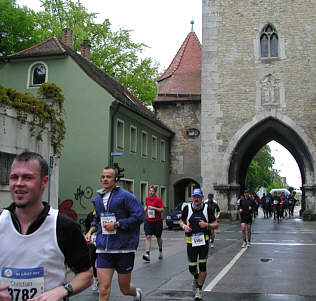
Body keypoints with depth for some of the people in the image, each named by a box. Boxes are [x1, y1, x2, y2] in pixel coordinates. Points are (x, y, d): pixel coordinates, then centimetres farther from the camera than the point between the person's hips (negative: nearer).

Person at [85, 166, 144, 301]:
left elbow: (139, 217, -14)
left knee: (125, 289, 12)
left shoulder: (125, 196, -8)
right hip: (103, 248, 4)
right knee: (103, 290, -6)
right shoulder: (98, 198, 11)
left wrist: (116, 224, -17)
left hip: (124, 248, -4)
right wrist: (91, 231, 8)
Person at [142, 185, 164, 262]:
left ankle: (160, 251, 35)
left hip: (157, 221, -3)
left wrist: (154, 208, -24)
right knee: (148, 236, -10)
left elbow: (162, 209, -15)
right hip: (148, 220, 3)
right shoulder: (147, 198, 6)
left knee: (158, 237, 11)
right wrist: (145, 208, 5)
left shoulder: (158, 199, -10)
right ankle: (147, 254, -16)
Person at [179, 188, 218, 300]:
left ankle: (199, 289, 13)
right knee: (192, 268, 5)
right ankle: (196, 277, 41)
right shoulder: (187, 208, 1)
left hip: (204, 241, -1)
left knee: (202, 266, -4)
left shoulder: (207, 208, -2)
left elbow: (216, 225, 3)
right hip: (191, 242, 1)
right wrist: (184, 226, -8)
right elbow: (181, 221, 14)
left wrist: (207, 225, -16)